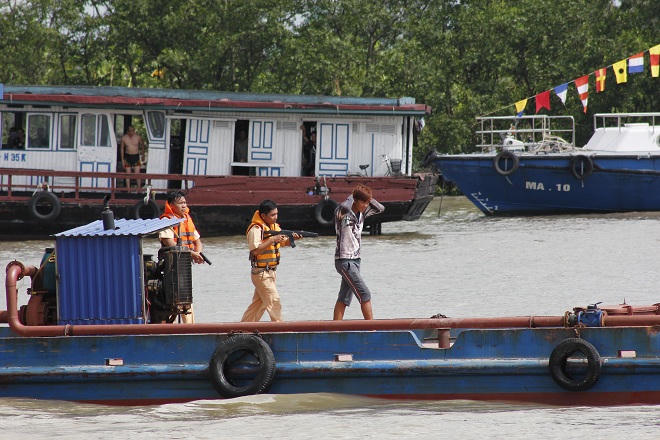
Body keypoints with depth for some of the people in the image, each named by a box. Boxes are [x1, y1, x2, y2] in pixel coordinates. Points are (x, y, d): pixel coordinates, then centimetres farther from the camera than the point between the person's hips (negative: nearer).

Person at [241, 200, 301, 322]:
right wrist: (272, 240, -28)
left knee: (258, 303, 12)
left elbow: (284, 243, 15)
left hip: (270, 272, 8)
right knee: (274, 302, -9)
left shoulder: (275, 227, 10)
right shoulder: (256, 229, -17)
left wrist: (292, 238, -6)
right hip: (261, 273, -8)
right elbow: (255, 250, -27)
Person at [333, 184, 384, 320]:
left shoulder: (361, 213, 9)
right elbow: (345, 207, -37)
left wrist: (368, 198, 3)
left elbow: (380, 208, 16)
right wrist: (351, 197, -16)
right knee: (365, 295, -11)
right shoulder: (342, 213, -14)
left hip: (355, 260, 8)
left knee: (344, 299, 7)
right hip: (344, 261, -8)